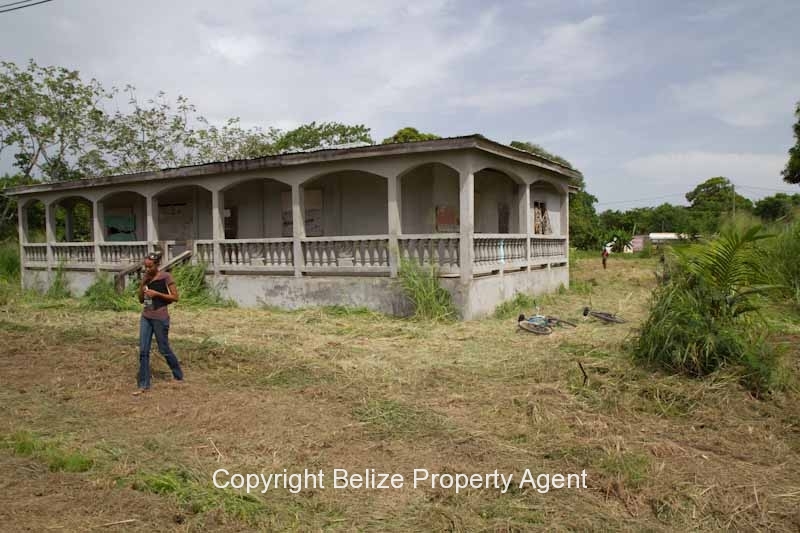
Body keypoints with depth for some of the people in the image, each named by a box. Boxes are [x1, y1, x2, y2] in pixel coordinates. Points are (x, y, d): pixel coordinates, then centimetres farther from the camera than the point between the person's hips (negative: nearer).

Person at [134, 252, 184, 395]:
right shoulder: (146, 278, 7)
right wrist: (142, 283, -4)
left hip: (160, 318, -6)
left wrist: (156, 293, -19)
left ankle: (179, 376, 26)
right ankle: (143, 385, 7)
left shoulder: (166, 277, -10)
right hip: (146, 317, 6)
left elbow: (175, 297, -11)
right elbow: (141, 300, 10)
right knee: (143, 350, 1)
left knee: (164, 349, 6)